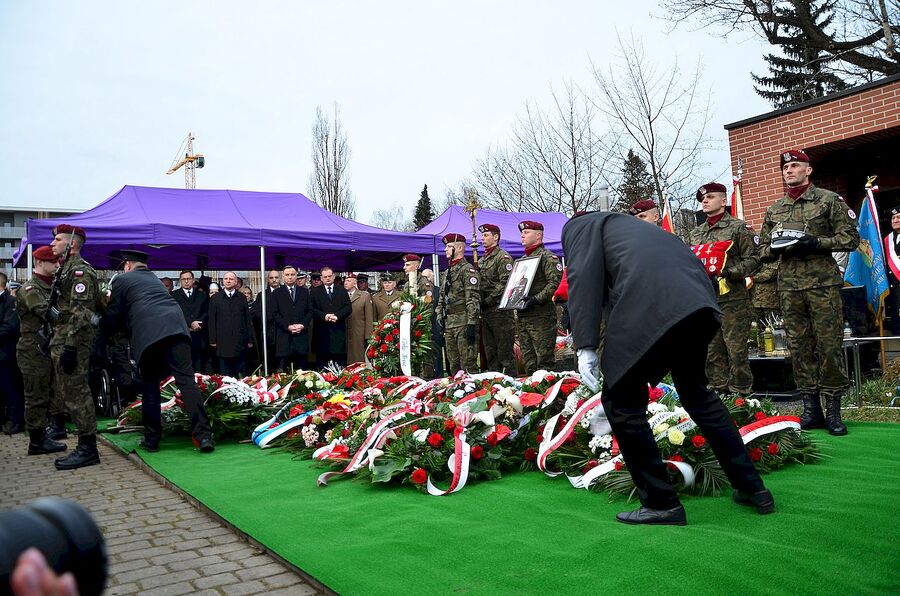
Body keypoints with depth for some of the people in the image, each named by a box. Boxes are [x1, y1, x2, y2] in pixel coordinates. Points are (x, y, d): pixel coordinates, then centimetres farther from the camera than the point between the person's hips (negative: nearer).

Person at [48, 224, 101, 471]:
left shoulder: (80, 270, -12)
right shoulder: (66, 270, 20)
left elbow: (80, 312, -20)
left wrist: (70, 347, -25)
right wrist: (55, 343, 22)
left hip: (72, 340, -10)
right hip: (61, 339, 10)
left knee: (74, 392, -8)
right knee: (65, 390, 12)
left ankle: (88, 448, -3)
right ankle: (86, 445, 18)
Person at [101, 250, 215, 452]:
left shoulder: (122, 280, 18)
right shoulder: (153, 279, 34)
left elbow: (113, 316, 18)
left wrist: (103, 328, 39)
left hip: (147, 334, -3)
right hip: (176, 328, 3)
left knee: (150, 384, 12)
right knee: (187, 380, -5)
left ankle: (152, 439, 14)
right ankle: (203, 435, -14)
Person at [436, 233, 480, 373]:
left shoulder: (468, 269, -8)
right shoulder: (448, 272, 20)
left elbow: (473, 299, -16)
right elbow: (441, 298, 24)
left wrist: (471, 324, -21)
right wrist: (440, 319, 14)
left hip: (463, 323, -9)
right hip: (448, 324, 9)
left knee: (468, 365, -8)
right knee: (453, 365, 12)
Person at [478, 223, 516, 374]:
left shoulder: (503, 257, -6)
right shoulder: (481, 261, 20)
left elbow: (505, 284, -16)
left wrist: (488, 300, -16)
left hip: (500, 310, -8)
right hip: (485, 312, 9)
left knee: (505, 351, -6)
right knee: (489, 352, 10)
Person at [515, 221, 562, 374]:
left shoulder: (548, 257, -3)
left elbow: (555, 283, -15)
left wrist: (536, 299, -23)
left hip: (541, 316, -8)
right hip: (522, 317, 8)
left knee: (544, 361, -7)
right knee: (528, 363, 10)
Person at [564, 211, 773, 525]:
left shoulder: (578, 226, 19)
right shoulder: (625, 225, 40)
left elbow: (583, 276, -2)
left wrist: (585, 346, -7)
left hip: (650, 307, -8)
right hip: (700, 302, 8)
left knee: (621, 401, 6)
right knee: (696, 392, 25)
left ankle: (661, 503, 10)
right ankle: (752, 487, 32)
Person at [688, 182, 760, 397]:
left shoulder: (738, 227, 1)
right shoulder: (696, 233, 18)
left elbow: (753, 258, -5)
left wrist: (731, 272, -17)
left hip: (732, 298, -6)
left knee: (737, 350, -5)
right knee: (712, 351, 8)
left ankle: (741, 394, 3)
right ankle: (718, 393, 16)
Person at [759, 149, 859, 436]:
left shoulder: (829, 200, 3)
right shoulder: (774, 209, 15)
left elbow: (850, 238, -1)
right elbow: (763, 248, 18)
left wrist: (816, 243, -14)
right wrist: (776, 248, -4)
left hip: (823, 284, -4)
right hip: (788, 287, 4)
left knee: (829, 346, -3)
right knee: (799, 347, 5)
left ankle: (833, 410, 6)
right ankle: (811, 408, 13)